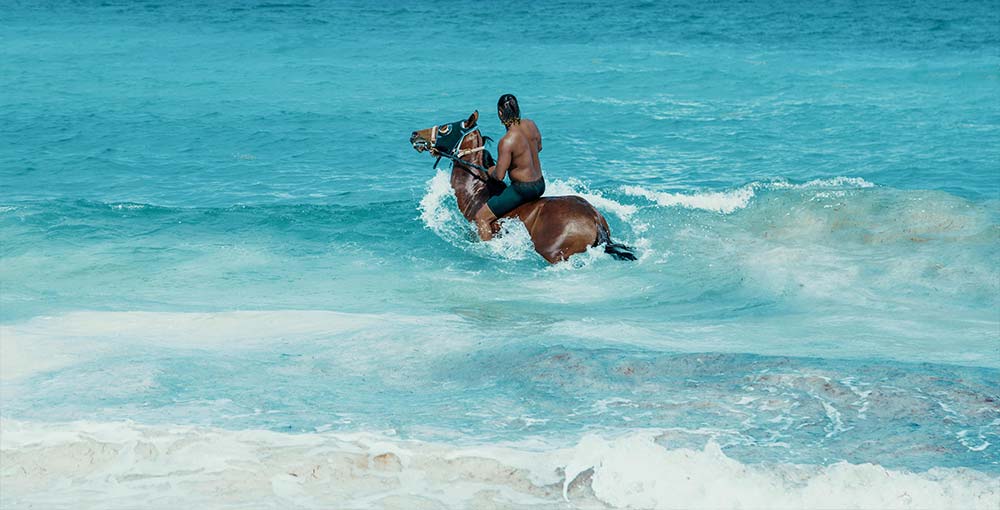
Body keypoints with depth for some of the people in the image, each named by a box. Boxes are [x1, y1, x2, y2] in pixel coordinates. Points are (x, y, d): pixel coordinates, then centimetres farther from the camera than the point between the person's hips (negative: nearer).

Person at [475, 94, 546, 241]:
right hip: (540, 184, 9)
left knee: (481, 217, -1)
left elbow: (499, 175, -23)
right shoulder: (530, 124, -4)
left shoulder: (507, 142, -26)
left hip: (523, 189, -9)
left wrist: (492, 171, 0)